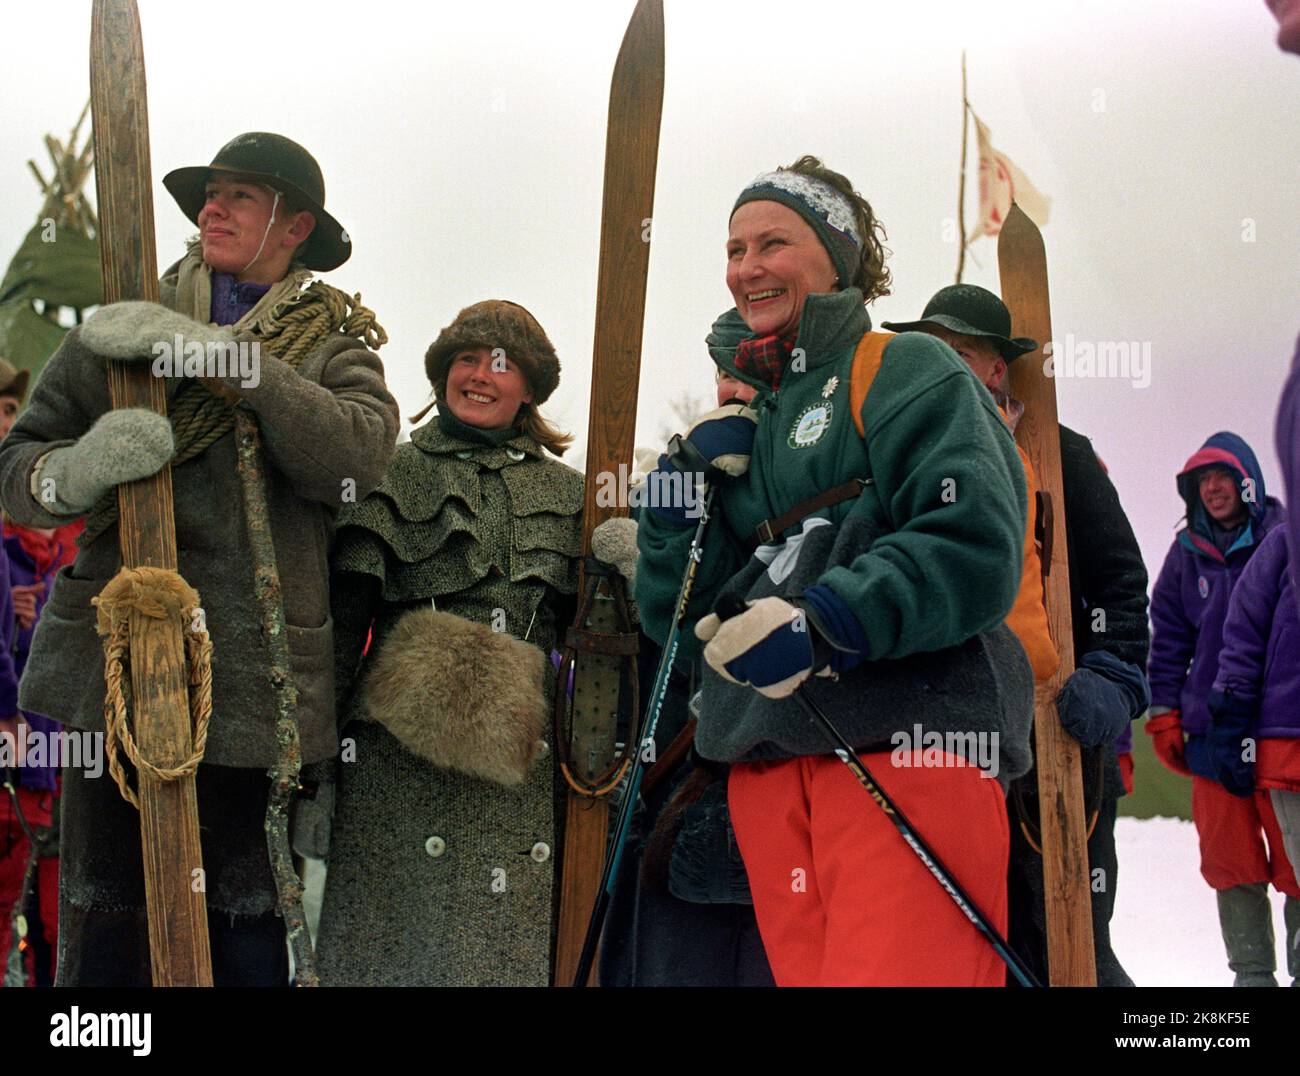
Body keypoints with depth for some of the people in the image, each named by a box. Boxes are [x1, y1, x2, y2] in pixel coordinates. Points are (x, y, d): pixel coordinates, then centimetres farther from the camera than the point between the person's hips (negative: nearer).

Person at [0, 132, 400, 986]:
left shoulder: (333, 348, 11)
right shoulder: (124, 328, 14)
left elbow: (361, 452, -11)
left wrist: (217, 357, -20)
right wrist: (73, 473, -17)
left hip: (257, 682, -1)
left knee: (246, 933, 0)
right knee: (105, 932, -2)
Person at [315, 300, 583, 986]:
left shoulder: (563, 491, 16)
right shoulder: (395, 475, 7)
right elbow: (343, 620, 2)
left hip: (517, 757, 3)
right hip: (401, 751, -3)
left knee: (510, 942, 2)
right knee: (398, 937, -3)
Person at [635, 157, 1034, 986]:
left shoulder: (902, 372, 6)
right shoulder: (741, 422, 24)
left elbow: (977, 548, -10)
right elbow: (672, 616, 18)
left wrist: (824, 624, -21)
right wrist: (686, 479, 4)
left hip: (906, 739, -6)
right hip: (764, 756, 6)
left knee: (899, 968, -17)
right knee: (806, 971, 3)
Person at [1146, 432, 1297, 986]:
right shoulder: (1187, 554, 13)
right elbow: (1168, 640, 15)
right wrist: (1164, 715, 7)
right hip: (1212, 728, 3)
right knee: (1231, 862, 3)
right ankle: (1251, 974, 9)